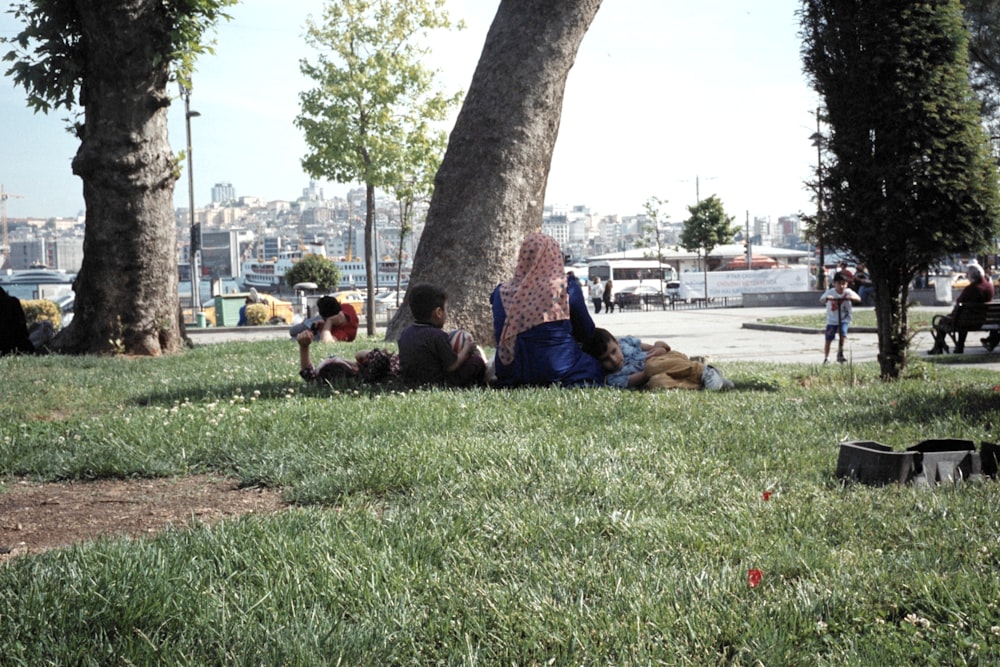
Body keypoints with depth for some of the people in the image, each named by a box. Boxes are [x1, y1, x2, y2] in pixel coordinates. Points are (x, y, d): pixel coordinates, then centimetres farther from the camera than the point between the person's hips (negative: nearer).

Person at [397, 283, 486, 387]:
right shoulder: (438, 336, -20)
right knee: (477, 360, 2)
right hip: (437, 383, -8)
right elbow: (452, 366, -15)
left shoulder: (405, 333, 4)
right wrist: (467, 348, 2)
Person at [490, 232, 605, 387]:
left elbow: (500, 338, 11)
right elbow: (586, 333, 8)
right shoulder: (567, 288, -5)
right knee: (594, 367, 23)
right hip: (560, 371, -5)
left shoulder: (503, 292, 1)